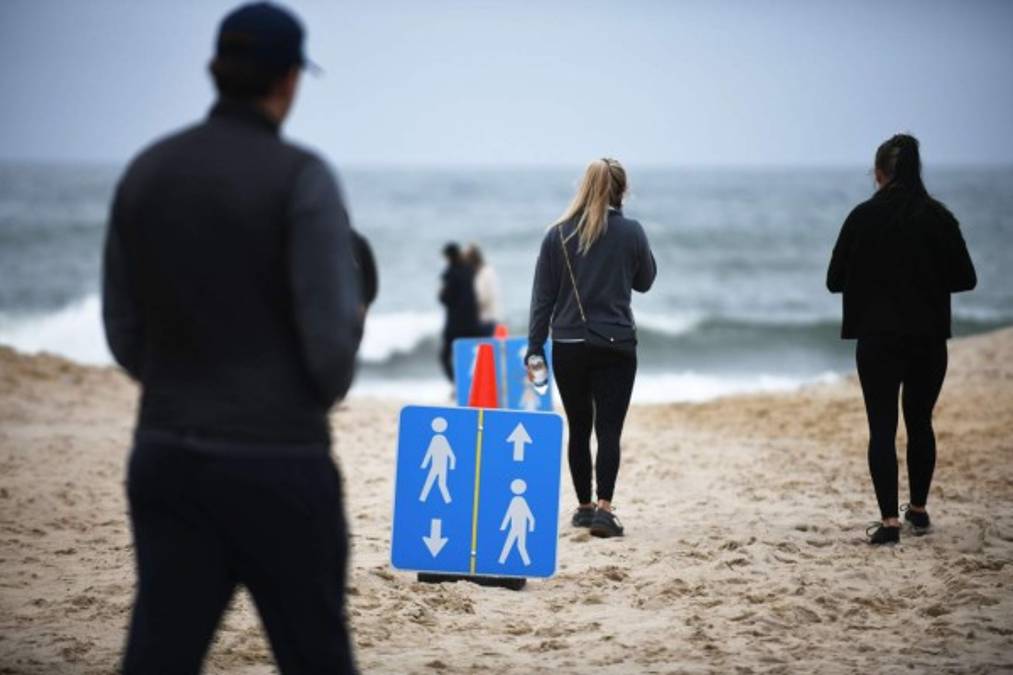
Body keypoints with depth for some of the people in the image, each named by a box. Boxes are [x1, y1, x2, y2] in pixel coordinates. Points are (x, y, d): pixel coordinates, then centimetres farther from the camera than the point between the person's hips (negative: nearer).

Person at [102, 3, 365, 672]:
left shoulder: (144, 172, 5)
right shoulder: (301, 177, -12)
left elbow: (127, 337, 10)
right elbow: (332, 339, -17)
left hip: (167, 458, 5)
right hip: (277, 466, -5)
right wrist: (325, 388, 7)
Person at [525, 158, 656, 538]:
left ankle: (584, 507, 20)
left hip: (569, 346, 2)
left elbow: (542, 296, 1)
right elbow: (644, 282, 12)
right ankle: (604, 508, -18)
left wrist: (535, 347, 6)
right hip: (616, 345, -2)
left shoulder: (559, 235, -1)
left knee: (579, 429, 13)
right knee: (609, 429, -4)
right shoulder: (631, 232, -4)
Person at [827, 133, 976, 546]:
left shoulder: (864, 217, -7)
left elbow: (835, 280, -3)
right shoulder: (938, 217, -3)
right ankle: (918, 511, 27)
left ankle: (889, 520, -9)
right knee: (920, 423, 18)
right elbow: (965, 278, 0)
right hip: (928, 339, 2)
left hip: (878, 338, -2)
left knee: (882, 427, 0)